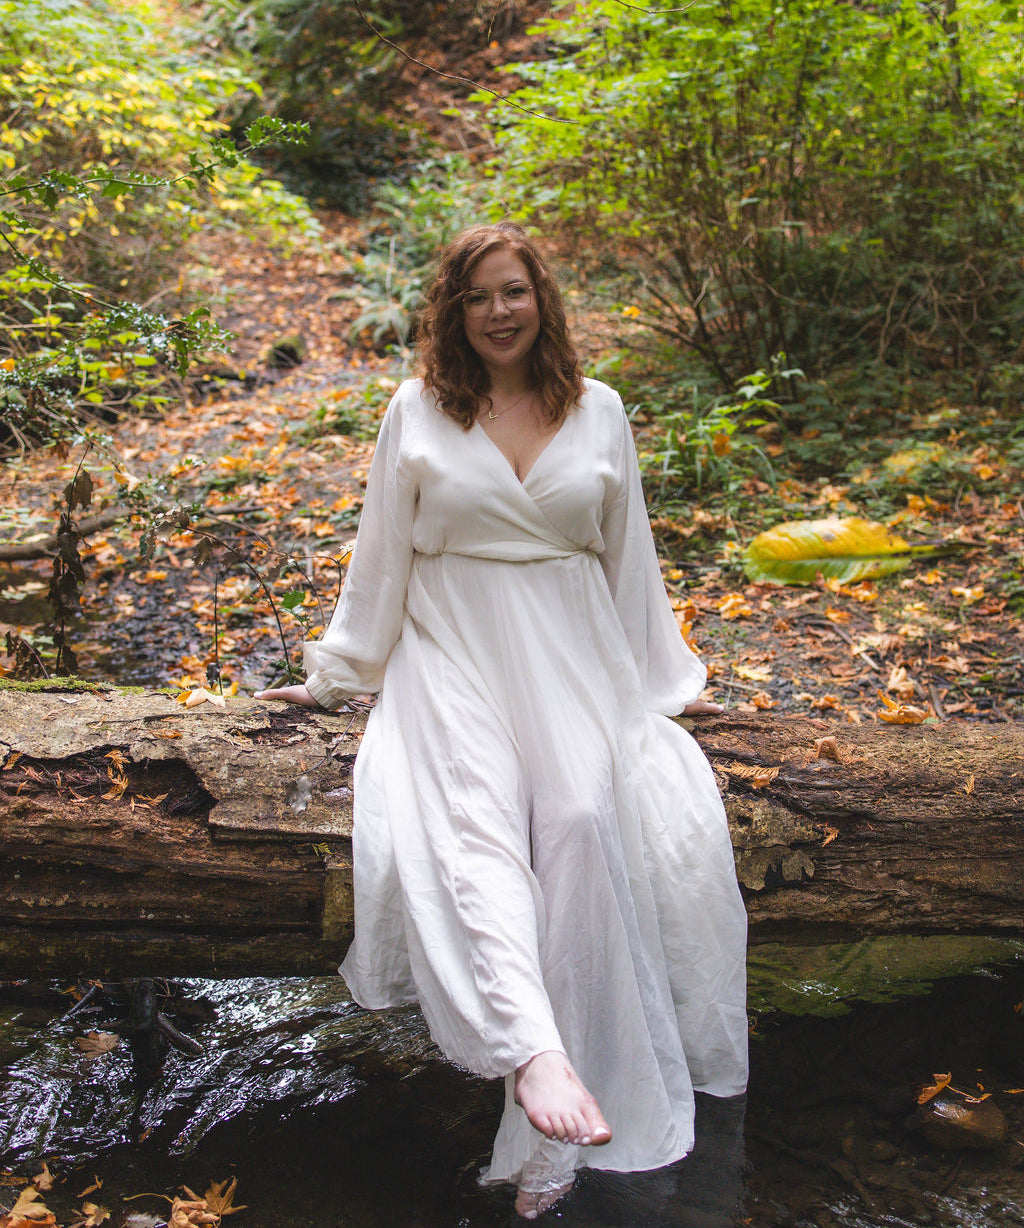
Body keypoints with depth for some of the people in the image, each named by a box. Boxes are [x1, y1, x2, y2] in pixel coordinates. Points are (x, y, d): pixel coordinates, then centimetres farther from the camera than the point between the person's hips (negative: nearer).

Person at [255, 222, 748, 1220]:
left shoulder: (598, 410, 14)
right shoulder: (417, 411, 10)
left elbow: (629, 556, 19)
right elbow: (381, 558, 14)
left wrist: (667, 679, 20)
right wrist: (336, 675, 15)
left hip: (574, 659, 0)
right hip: (454, 659, 0)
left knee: (582, 818, -28)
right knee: (473, 822, -31)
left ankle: (550, 1137, -26)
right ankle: (537, 1055, -48)